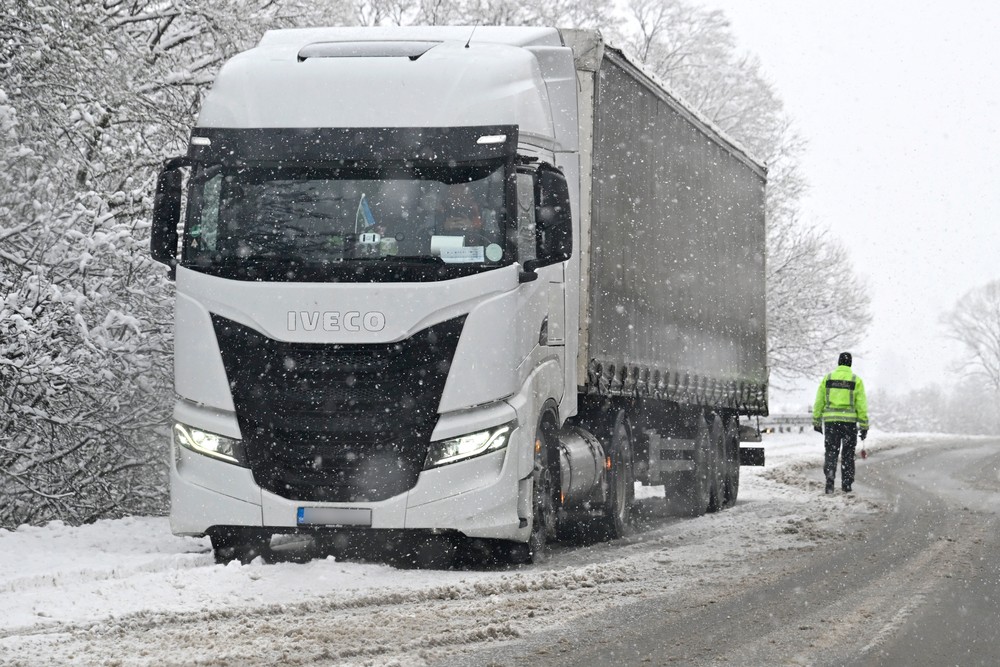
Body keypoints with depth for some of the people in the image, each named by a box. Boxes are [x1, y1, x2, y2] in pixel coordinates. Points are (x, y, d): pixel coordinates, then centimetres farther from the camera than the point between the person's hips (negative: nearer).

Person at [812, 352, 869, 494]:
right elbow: (861, 404, -2)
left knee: (831, 452, 5)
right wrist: (864, 426, 1)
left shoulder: (828, 378, 4)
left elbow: (819, 401, 6)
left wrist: (816, 421, 15)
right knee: (848, 453, 12)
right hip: (849, 420, -1)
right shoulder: (856, 380, 0)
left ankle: (830, 478, -15)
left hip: (831, 420, 1)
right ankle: (846, 484, 14)